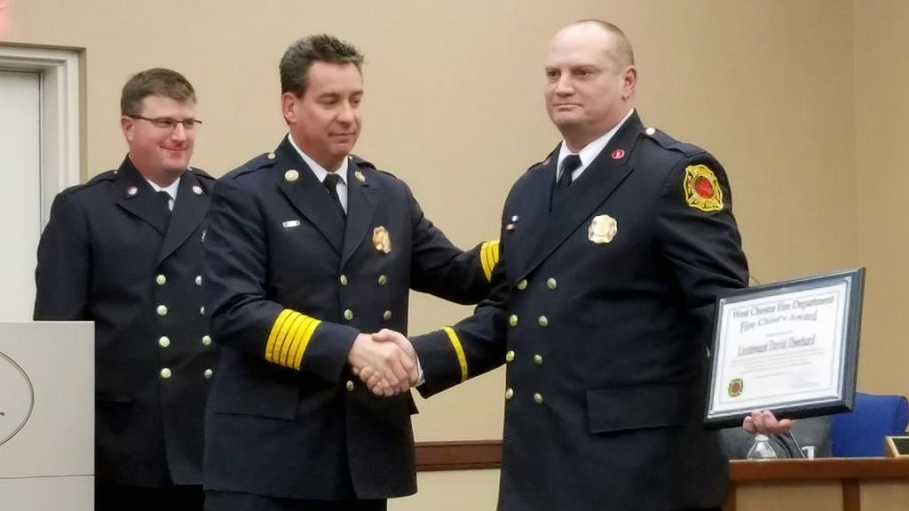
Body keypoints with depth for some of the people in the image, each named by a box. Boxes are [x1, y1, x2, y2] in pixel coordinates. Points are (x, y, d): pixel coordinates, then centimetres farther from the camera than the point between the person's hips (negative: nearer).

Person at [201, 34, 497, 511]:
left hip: (366, 446, 5)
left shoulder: (390, 195, 16)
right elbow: (234, 311, -15)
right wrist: (347, 347, -23)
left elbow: (459, 277, 14)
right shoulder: (245, 195, -3)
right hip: (268, 452, -5)